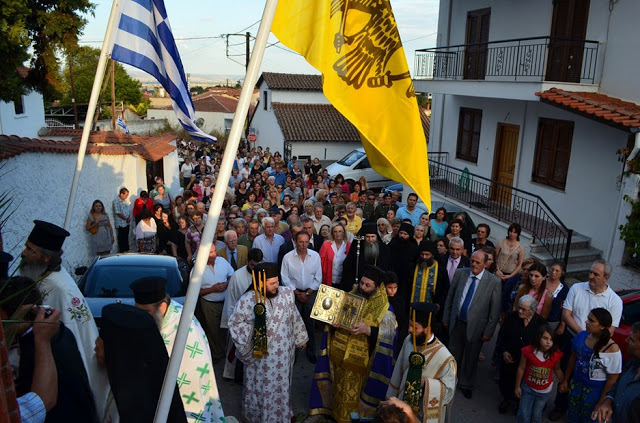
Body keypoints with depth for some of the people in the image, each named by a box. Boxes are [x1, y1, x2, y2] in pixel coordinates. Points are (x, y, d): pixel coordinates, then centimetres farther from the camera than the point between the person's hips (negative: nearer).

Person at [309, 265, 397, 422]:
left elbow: (388, 333, -20)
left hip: (358, 360, -4)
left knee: (352, 393, 12)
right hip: (338, 353, 4)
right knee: (339, 387, 19)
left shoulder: (384, 308, -12)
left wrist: (367, 329, -34)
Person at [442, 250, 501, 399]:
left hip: (475, 327, -3)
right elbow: (450, 297, 3)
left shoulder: (493, 283, -17)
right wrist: (446, 318, 7)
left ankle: (466, 385, 40)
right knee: (453, 354, 20)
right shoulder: (460, 273, -7)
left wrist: (488, 332, -7)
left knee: (471, 358, 16)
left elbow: (495, 311, -10)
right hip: (456, 322, 3)